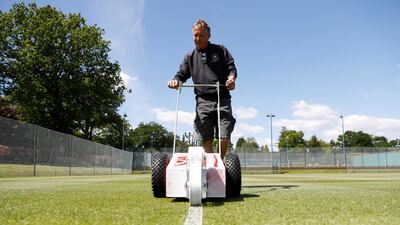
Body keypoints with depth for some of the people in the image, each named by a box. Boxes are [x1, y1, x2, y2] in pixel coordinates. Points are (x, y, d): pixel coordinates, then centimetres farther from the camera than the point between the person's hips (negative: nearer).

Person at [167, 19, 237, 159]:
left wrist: (231, 77, -14)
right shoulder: (190, 57, 19)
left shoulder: (220, 50, 14)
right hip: (203, 101, 2)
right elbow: (182, 74, 15)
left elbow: (231, 67, 9)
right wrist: (175, 80, -9)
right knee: (206, 139, -3)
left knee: (225, 137, -7)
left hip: (222, 99, -1)